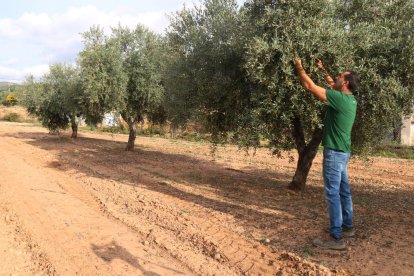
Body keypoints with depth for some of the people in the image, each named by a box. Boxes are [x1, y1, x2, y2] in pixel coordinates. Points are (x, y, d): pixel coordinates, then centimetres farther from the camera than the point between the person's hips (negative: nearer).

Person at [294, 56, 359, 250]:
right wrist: (322, 70, 31)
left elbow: (309, 86, -16)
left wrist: (299, 67, -2)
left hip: (334, 152, -10)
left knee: (333, 193, -7)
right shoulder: (350, 99, 8)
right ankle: (347, 227, 30)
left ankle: (336, 238, -4)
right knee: (343, 191, 17)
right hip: (342, 151, 10)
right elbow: (333, 85, 29)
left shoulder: (340, 98, -19)